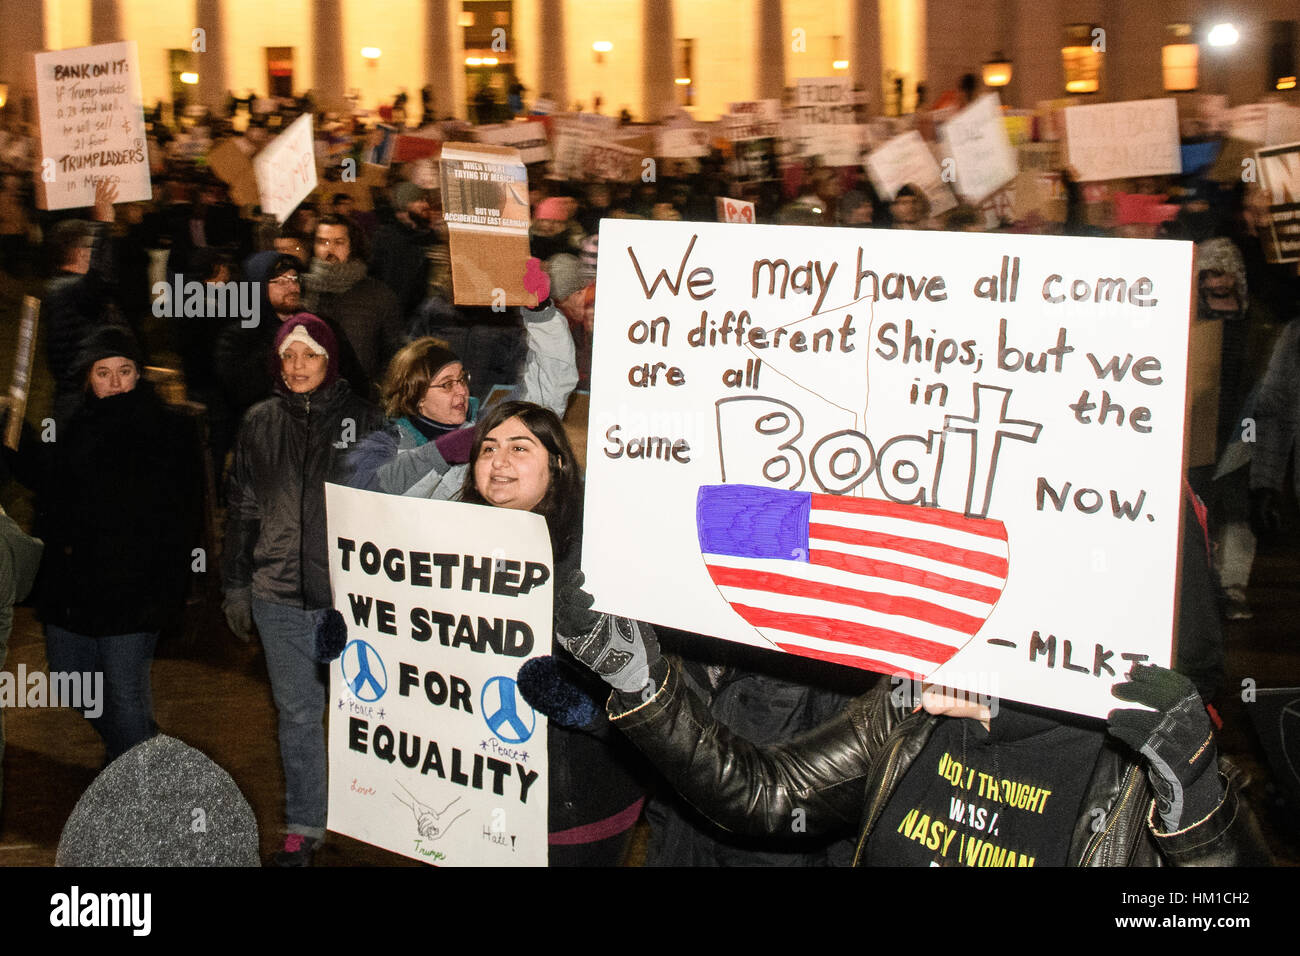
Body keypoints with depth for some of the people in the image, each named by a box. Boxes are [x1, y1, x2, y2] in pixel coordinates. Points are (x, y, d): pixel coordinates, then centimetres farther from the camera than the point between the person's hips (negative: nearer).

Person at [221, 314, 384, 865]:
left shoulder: (361, 418, 0)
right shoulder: (260, 423, 7)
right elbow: (242, 508, 12)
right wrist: (236, 586, 11)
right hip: (280, 594, 2)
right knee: (298, 714, 10)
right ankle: (304, 827, 20)